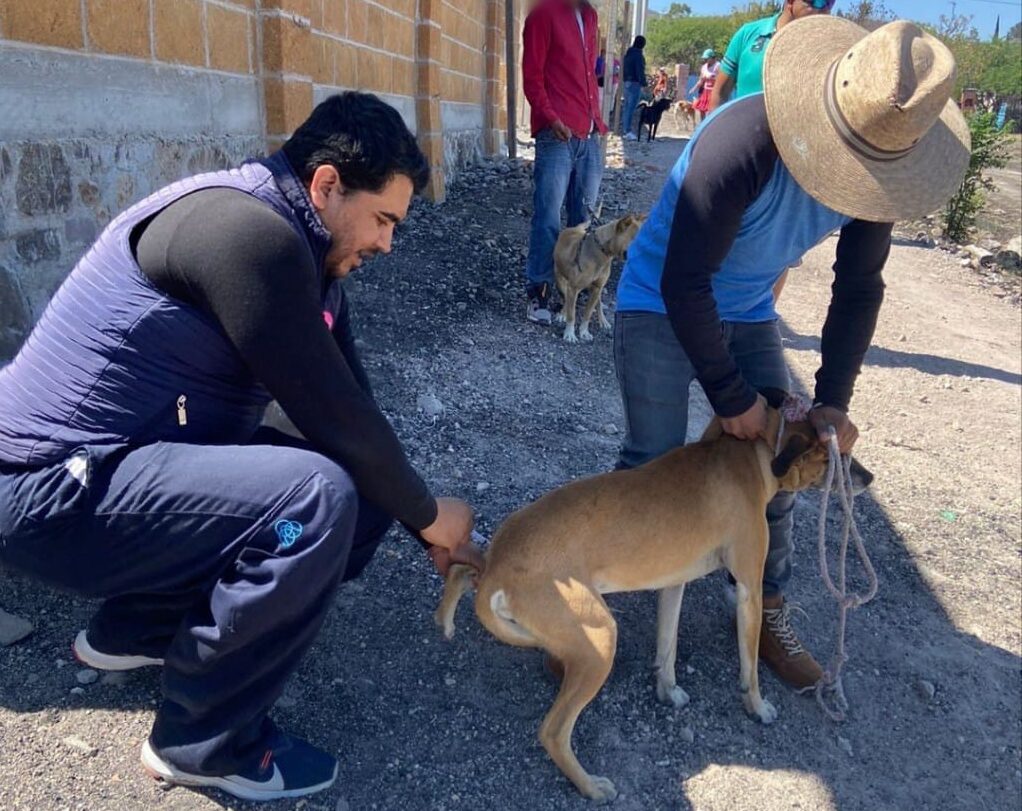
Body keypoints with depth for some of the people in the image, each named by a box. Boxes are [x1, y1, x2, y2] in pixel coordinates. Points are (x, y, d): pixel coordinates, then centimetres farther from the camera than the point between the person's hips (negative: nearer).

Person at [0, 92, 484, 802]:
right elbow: (333, 416, -23)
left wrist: (429, 524, 9)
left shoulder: (309, 258, 8)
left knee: (363, 497, 6)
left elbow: (348, 408, 10)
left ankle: (135, 630, 20)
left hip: (136, 461, 10)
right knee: (320, 498, -29)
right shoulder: (247, 230, -23)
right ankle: (204, 743, -4)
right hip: (57, 488, -10)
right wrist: (427, 514, -7)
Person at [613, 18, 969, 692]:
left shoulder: (876, 159, -13)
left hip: (749, 314, 6)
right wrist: (732, 398, -21)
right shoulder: (742, 146, -33)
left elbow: (859, 289, -2)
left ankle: (769, 612, 22)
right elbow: (684, 282, -29)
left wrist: (833, 401, -8)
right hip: (662, 304, -5)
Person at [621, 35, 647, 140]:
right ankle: (628, 131, -13)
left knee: (626, 106, 12)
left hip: (627, 81, 9)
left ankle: (625, 129, 16)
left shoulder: (628, 53, 14)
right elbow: (640, 71, -16)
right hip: (635, 83, -9)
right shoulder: (638, 55, -12)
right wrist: (643, 83, -14)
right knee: (631, 107, -10)